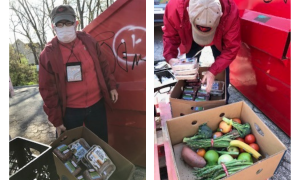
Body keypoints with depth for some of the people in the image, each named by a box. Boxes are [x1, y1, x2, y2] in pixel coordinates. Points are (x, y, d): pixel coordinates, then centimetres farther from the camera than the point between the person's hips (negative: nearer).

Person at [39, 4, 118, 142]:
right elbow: (48, 90, -7)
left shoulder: (88, 41, -3)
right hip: (69, 111, -2)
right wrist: (56, 119, -5)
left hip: (96, 104, 2)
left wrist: (111, 86, 9)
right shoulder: (48, 54, -11)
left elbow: (103, 65, 9)